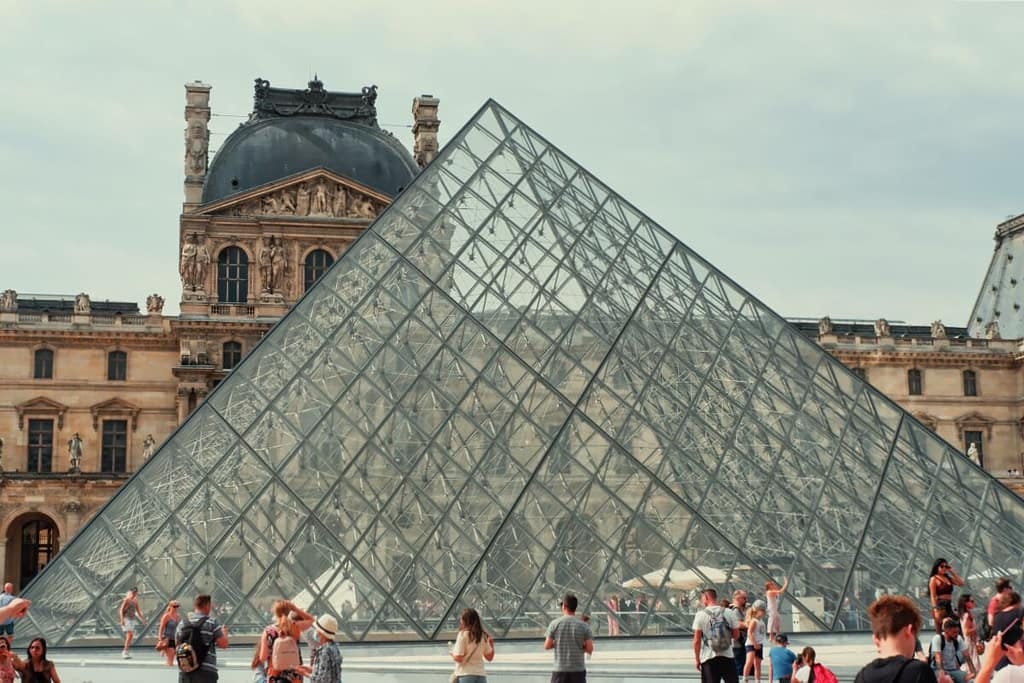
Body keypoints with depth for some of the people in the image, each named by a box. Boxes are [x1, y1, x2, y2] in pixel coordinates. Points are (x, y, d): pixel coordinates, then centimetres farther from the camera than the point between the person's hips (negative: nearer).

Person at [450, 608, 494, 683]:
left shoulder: (463, 634, -8)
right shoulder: (483, 636, 8)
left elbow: (458, 658, -11)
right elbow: (489, 657, 13)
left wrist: (452, 654, 9)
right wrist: (492, 645, 26)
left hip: (465, 675, -5)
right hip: (480, 675, 5)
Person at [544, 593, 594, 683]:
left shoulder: (554, 624, -4)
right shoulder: (584, 625, -3)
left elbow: (547, 646, -1)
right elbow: (590, 649, -5)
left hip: (560, 670, 0)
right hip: (578, 670, 0)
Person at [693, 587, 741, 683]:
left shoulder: (700, 615, -5)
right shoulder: (729, 613, 1)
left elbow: (697, 641, -6)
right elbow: (736, 635, 5)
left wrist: (697, 659, 3)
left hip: (708, 658, -2)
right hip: (727, 657, 2)